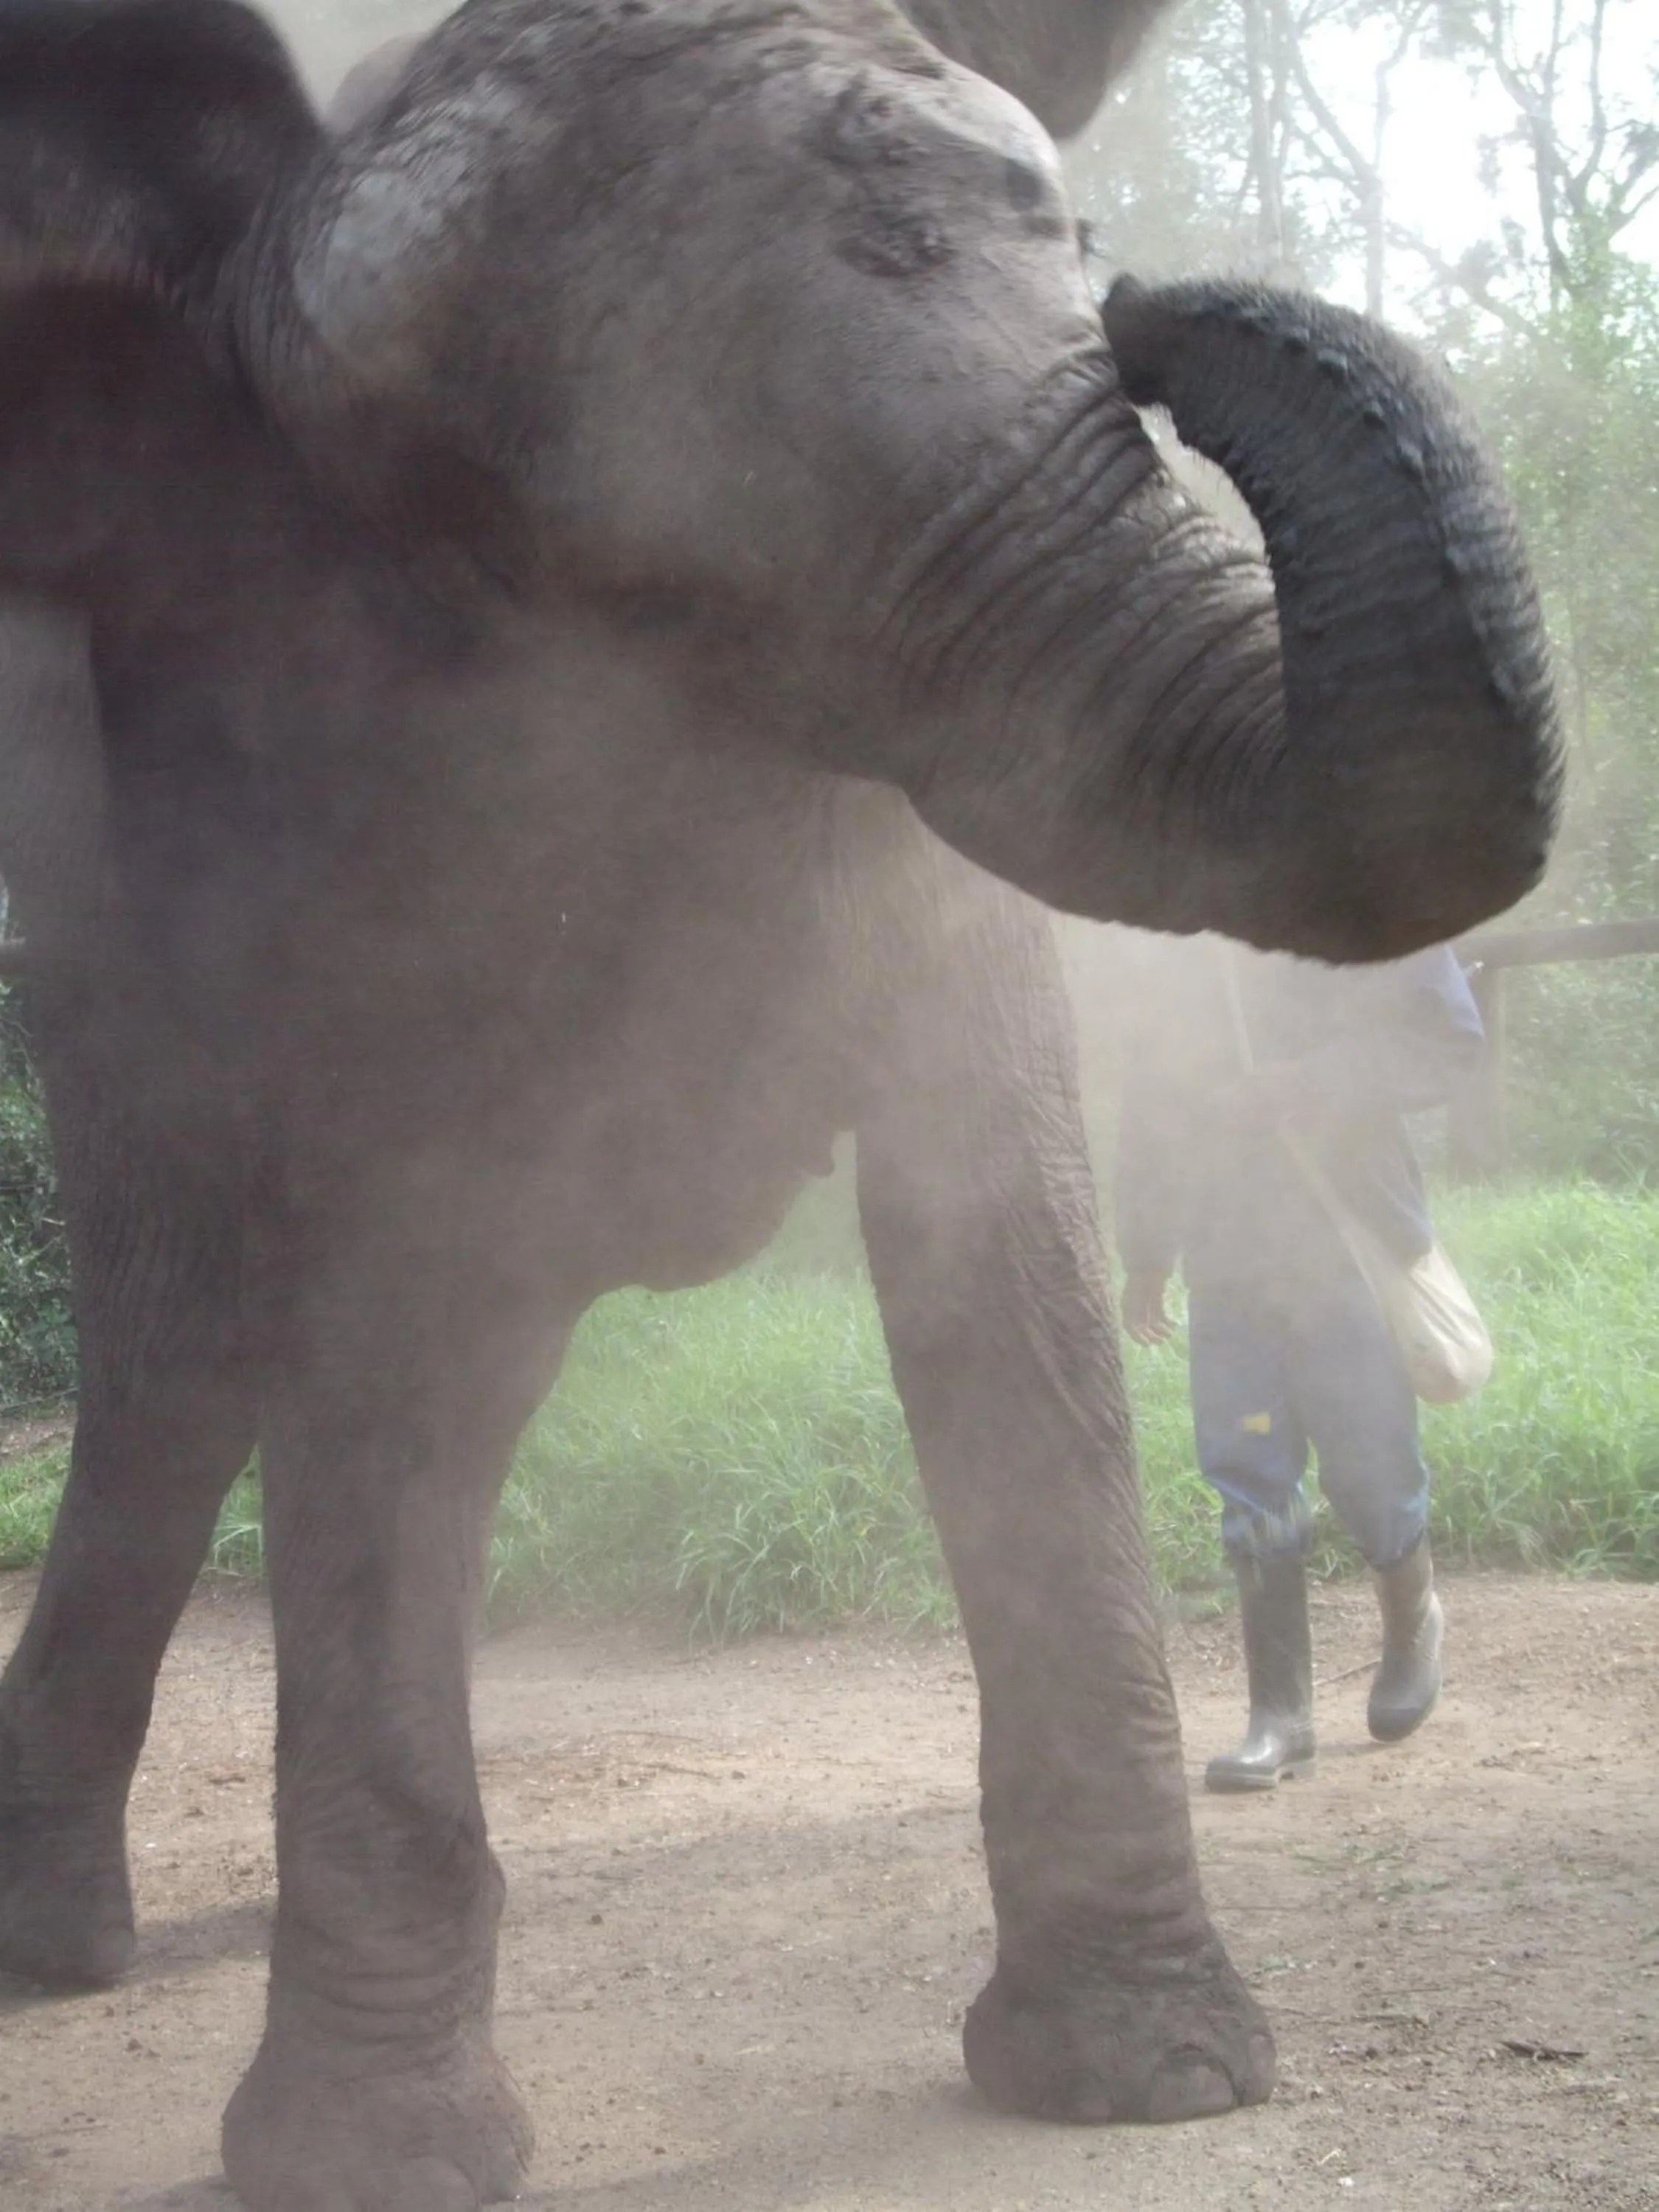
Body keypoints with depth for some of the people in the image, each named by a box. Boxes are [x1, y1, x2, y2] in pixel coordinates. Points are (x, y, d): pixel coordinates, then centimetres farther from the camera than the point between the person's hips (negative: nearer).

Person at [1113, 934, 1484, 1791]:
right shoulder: (1178, 954, 11)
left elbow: (1447, 1038, -8)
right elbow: (1149, 1103, 15)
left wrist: (1307, 1084, -20)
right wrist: (1145, 1255, 14)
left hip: (1354, 1246, -3)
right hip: (1229, 1261, 3)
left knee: (1369, 1466, 1)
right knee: (1251, 1484, -1)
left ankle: (1412, 1623, 32)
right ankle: (1279, 1714, 4)